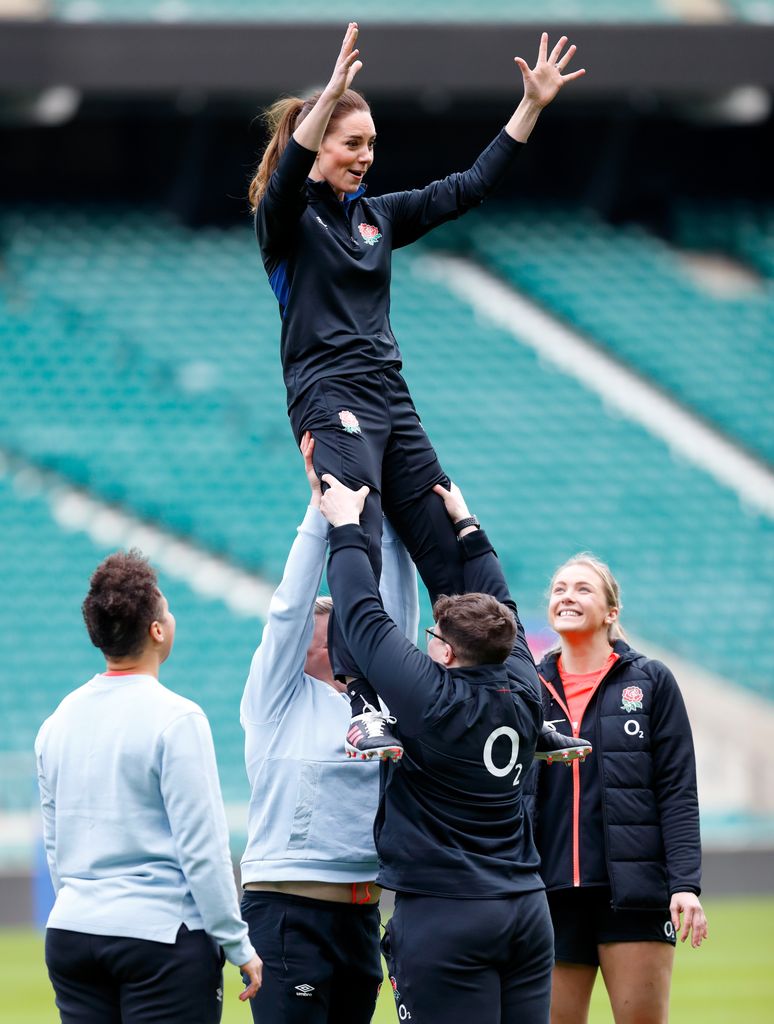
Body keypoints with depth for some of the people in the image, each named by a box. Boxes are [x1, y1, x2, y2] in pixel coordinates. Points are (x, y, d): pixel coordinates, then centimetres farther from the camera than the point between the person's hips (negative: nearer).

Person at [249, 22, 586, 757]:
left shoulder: (377, 215, 17)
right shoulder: (287, 219, -2)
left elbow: (469, 188, 18)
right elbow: (287, 175, -25)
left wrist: (533, 106, 11)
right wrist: (332, 93, -40)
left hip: (390, 400, 7)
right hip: (329, 398, -7)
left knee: (455, 555, 5)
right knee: (358, 542, -24)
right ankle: (364, 708, -33)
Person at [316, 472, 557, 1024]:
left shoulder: (433, 700, -13)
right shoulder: (522, 693, 4)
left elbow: (365, 616, -6)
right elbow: (502, 603, 20)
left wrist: (346, 525, 6)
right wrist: (466, 523, 31)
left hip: (444, 917, -7)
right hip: (527, 911, 7)